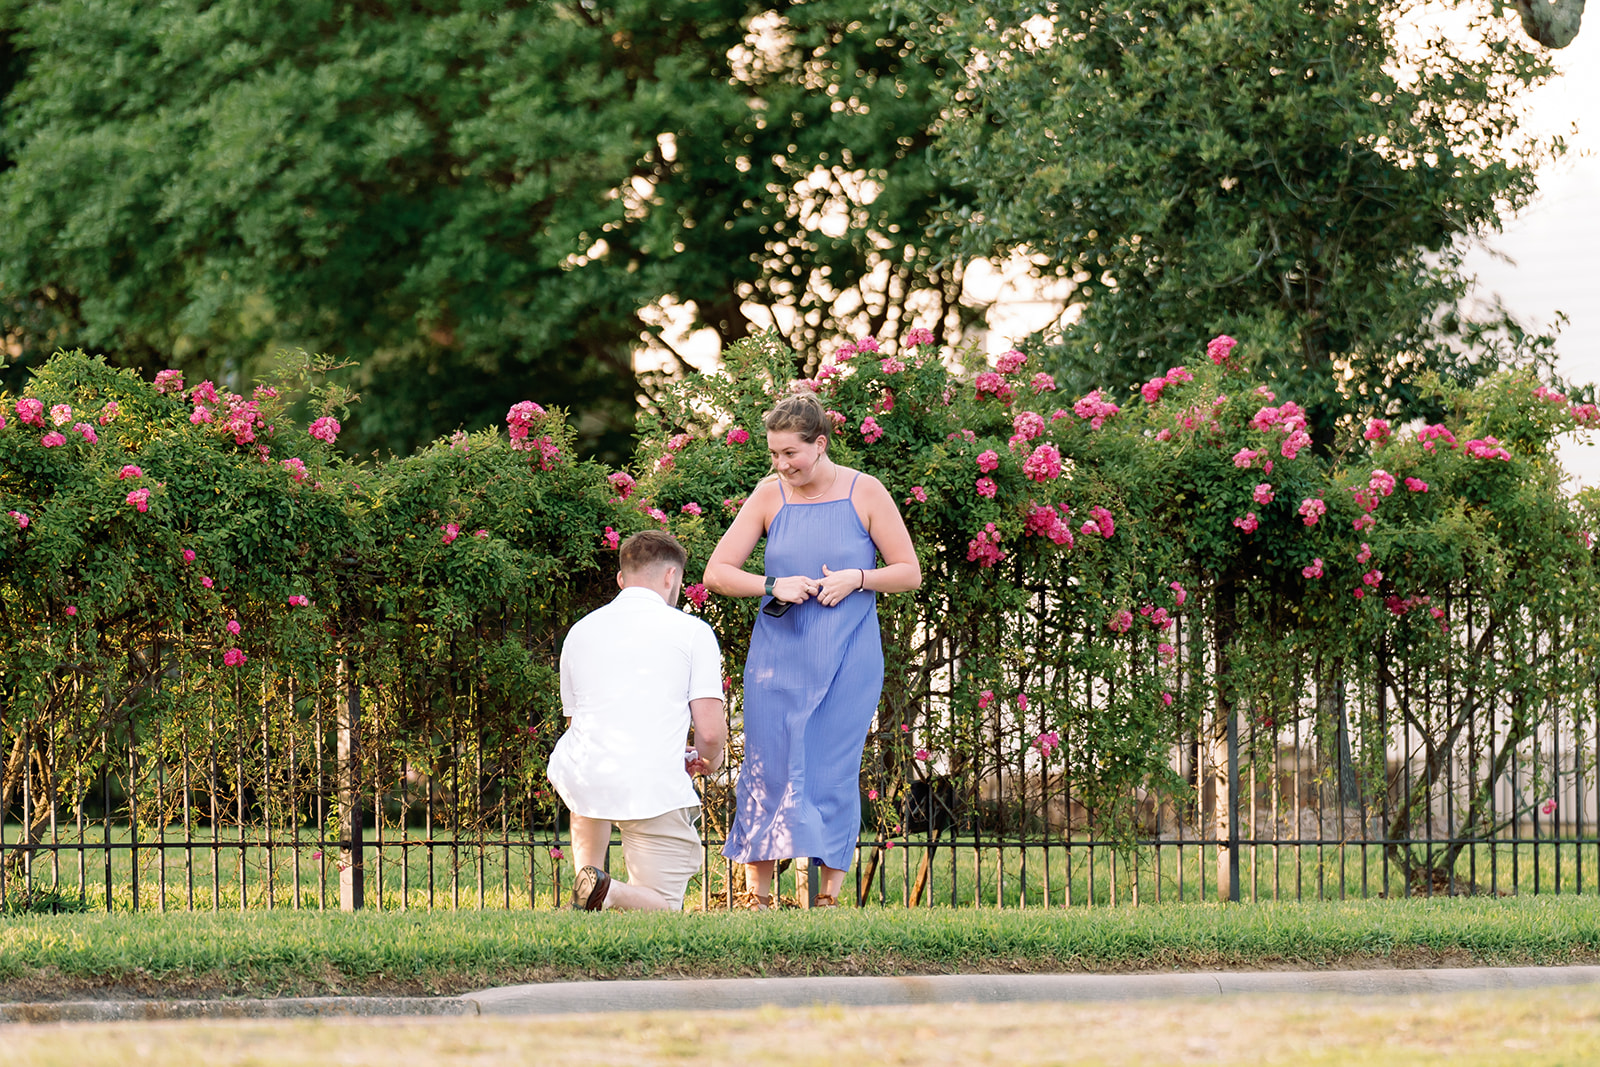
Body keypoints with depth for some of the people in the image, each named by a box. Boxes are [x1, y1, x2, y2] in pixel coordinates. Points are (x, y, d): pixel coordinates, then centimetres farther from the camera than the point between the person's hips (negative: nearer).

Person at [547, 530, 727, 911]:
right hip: (653, 789, -4)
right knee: (663, 909, 9)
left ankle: (587, 873, 24)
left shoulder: (580, 631, 17)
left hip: (578, 779, 4)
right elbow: (711, 733, -4)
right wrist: (706, 761, 22)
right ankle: (608, 892, -22)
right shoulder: (692, 632, 2)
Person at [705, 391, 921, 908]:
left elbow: (910, 573, 2)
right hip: (778, 655, 1)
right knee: (769, 767, -2)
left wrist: (856, 578, -15)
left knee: (835, 772, 0)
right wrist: (773, 586, -14)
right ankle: (757, 893, 5)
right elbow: (716, 573, 2)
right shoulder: (770, 496, 2)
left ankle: (829, 895, 7)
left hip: (847, 659, -1)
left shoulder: (864, 493, -2)